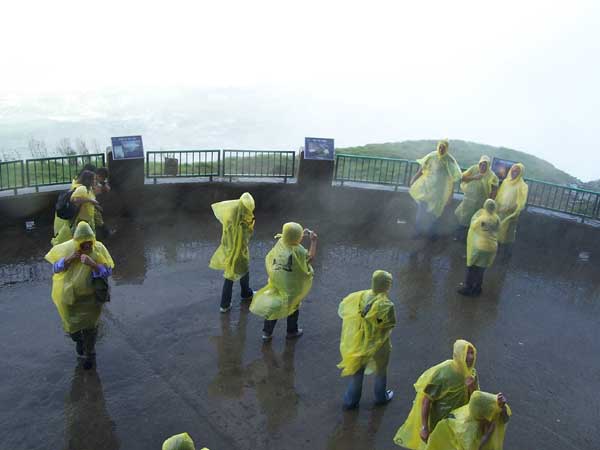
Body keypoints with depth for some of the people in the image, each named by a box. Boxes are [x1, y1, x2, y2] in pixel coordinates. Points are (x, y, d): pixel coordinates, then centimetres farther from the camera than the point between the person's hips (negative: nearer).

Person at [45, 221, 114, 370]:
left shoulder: (99, 249, -19)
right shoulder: (67, 248, -17)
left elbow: (108, 271, -19)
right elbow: (55, 267, -9)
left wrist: (92, 264, -37)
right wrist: (69, 259, -27)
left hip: (90, 297, -1)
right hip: (68, 295, 1)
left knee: (89, 327, 11)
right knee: (72, 326, 17)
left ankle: (90, 354, 37)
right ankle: (79, 340, 54)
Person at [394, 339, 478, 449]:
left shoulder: (471, 373, -11)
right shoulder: (443, 373, -29)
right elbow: (426, 400, -25)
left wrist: (471, 388, -26)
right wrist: (424, 427, -24)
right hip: (437, 420, -5)